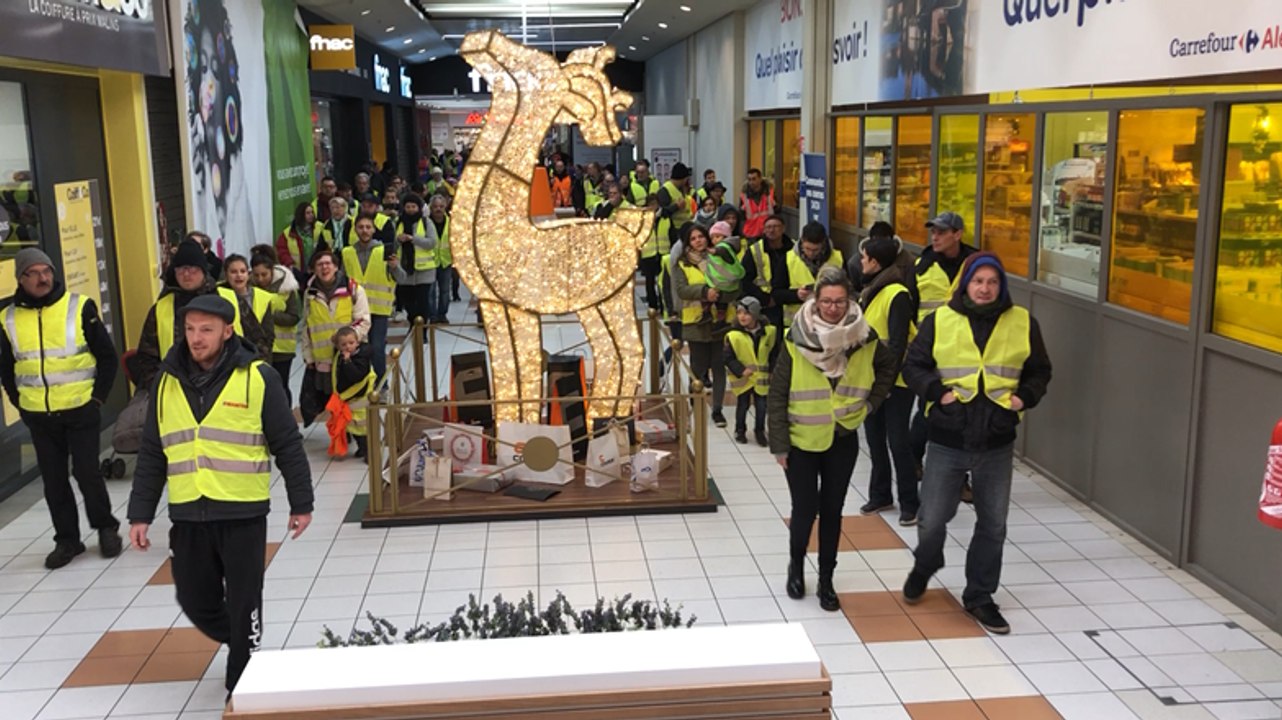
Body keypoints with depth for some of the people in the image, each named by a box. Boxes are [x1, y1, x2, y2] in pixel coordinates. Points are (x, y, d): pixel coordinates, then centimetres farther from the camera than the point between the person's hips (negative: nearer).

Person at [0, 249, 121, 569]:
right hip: (38, 417, 3)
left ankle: (106, 528, 20)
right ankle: (67, 539, 21)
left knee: (87, 472, 1)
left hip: (81, 412, -3)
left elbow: (108, 356, -1)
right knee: (53, 480, 9)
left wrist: (98, 396, -4)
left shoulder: (79, 307, -7)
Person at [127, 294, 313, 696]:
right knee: (195, 601, 11)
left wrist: (301, 503, -1)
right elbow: (151, 455, 11)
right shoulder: (168, 383, 7)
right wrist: (141, 513, 8)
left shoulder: (258, 378, -6)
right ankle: (243, 647, 38)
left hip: (243, 513, -4)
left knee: (243, 604, 3)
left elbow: (288, 446, -2)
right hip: (187, 515, 4)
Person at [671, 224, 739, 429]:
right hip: (696, 322, -1)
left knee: (719, 366, 1)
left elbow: (735, 287, 2)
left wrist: (719, 295, -17)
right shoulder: (682, 264, 4)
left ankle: (717, 410, 8)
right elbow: (681, 290, -11)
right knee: (699, 367, 3)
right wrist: (704, 292, -25)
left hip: (720, 321, 1)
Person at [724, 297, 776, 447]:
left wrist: (772, 370, 1)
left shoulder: (769, 332, -7)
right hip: (742, 378, -2)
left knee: (761, 406, 5)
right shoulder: (734, 335, -15)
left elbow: (774, 353, 6)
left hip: (762, 377, 2)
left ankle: (759, 431, 24)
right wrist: (741, 371, -17)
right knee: (742, 405, 10)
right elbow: (728, 357, -11)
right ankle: (740, 431, 27)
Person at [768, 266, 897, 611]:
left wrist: (870, 403, 4)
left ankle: (826, 580, 25)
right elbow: (777, 395, -9)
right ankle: (796, 564, 29)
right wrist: (779, 444, -10)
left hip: (843, 440, 2)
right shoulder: (796, 340, -14)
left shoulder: (864, 338, -7)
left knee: (832, 511, 9)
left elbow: (888, 368, 14)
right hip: (801, 440, -2)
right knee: (805, 510, 0)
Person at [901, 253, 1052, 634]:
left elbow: (1039, 371, 12)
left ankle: (979, 596, 28)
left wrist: (1025, 396, -7)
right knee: (932, 520, 4)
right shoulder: (940, 320, -2)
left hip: (997, 442, 2)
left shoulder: (1022, 323, 2)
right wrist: (936, 391, -14)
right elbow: (913, 365, 2)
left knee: (993, 524, 10)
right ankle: (924, 568, 37)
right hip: (947, 440, -2)